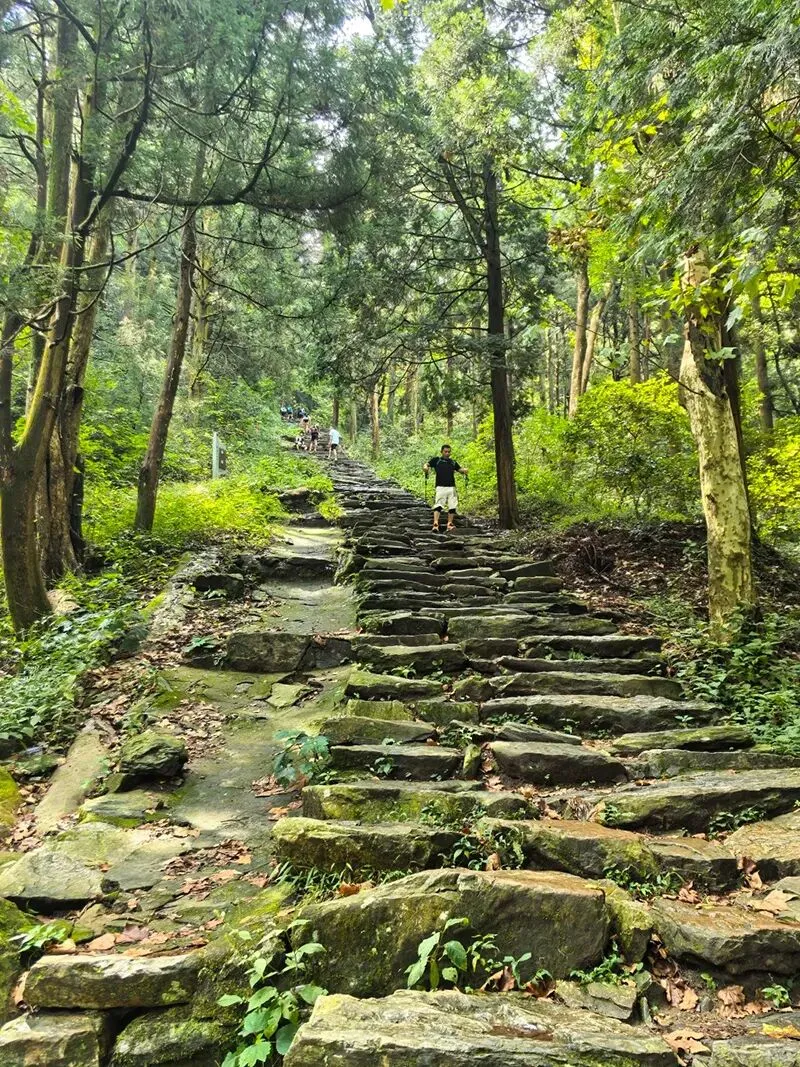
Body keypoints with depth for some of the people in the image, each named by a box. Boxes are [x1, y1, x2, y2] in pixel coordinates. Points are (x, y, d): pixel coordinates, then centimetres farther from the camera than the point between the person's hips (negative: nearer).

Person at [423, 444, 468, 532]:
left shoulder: (453, 462, 20)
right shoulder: (436, 460, 9)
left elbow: (460, 469, 20)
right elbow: (426, 465, 4)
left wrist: (464, 470, -4)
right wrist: (426, 468, -20)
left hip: (451, 487, 4)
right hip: (440, 487, -4)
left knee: (452, 507, 3)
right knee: (438, 505, -15)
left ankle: (450, 524, 11)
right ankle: (435, 524, -25)